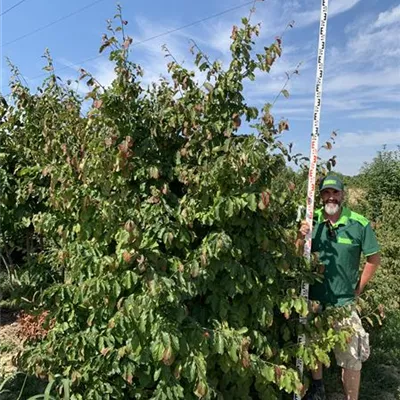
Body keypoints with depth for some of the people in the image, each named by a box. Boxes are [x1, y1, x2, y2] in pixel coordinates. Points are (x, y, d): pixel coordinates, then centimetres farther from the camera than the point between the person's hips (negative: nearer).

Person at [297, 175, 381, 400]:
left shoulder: (359, 224, -11)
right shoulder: (311, 220, -6)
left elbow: (374, 259, -1)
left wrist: (357, 290, 0)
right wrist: (300, 238, -22)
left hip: (343, 302, -2)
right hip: (312, 298, 3)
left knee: (351, 358, 9)